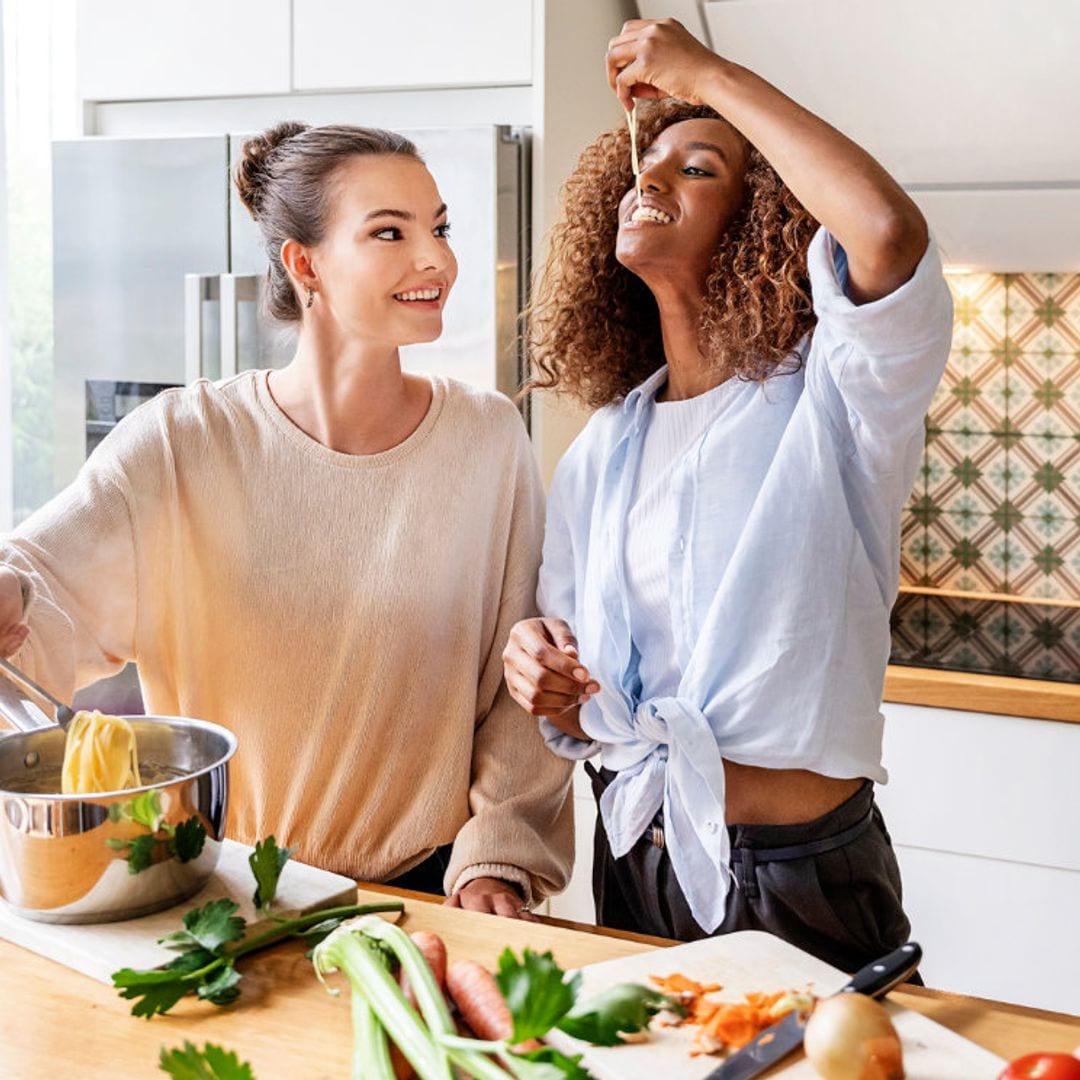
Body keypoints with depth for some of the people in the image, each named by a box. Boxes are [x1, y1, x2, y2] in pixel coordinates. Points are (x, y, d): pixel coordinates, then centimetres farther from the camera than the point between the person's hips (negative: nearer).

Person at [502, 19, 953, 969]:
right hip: (636, 867, 6)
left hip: (799, 887, -5)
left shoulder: (829, 399, -12)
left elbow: (891, 232, -35)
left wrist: (709, 76, -23)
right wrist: (544, 678, -13)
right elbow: (582, 719, 11)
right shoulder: (600, 453, 5)